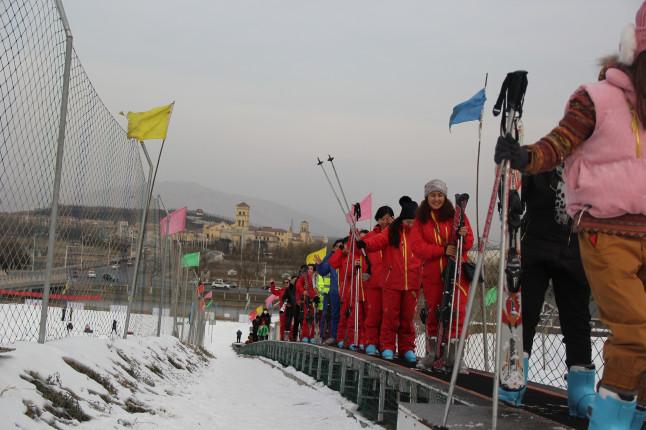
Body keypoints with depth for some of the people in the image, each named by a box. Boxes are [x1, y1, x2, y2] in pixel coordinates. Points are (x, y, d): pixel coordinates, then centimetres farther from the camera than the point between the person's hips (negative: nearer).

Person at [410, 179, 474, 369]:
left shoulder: (456, 215, 3)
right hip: (432, 274, 2)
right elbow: (417, 246, -5)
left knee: (457, 310, -10)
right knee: (432, 312, 9)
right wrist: (442, 250, -17)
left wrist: (464, 236, -24)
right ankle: (431, 352, 20)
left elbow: (468, 243, 0)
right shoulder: (420, 220, 7)